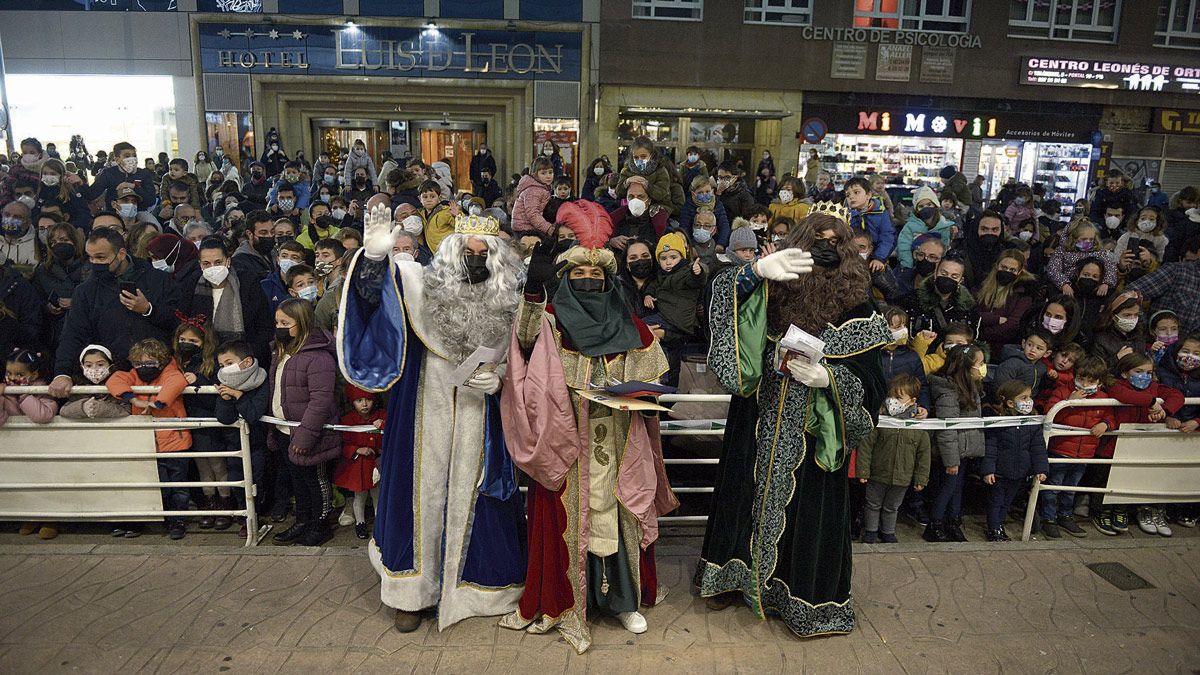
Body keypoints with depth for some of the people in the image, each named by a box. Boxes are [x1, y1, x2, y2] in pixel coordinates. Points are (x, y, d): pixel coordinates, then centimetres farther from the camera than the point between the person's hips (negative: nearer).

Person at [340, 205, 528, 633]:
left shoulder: (507, 304, -1)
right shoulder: (425, 287, -5)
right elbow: (372, 292, -15)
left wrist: (498, 380, -10)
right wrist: (375, 256, -34)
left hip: (478, 419, 1)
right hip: (427, 415, -1)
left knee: (472, 495, 10)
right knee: (423, 492, 7)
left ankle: (481, 583, 29)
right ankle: (413, 590, 23)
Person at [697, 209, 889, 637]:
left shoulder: (856, 314, -6)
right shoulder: (772, 291, -1)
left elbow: (870, 386, -6)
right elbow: (722, 296, -14)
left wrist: (829, 379, -25)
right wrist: (756, 270, -31)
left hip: (811, 435, -2)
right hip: (758, 425, 2)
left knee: (804, 506, 6)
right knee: (747, 493, 14)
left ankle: (805, 599, 28)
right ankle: (734, 575, 36)